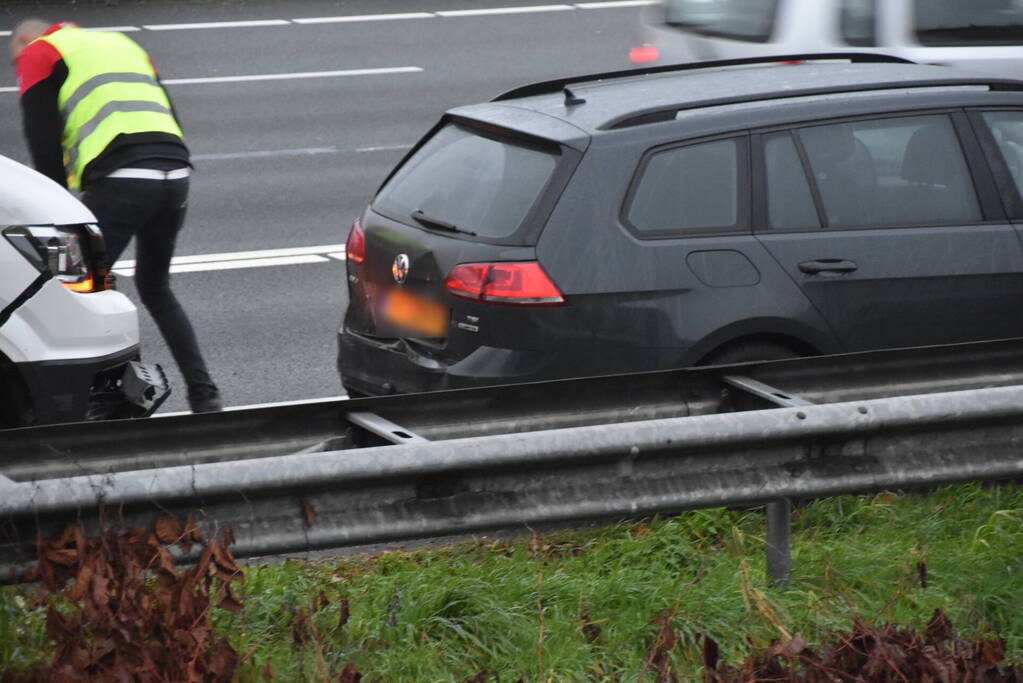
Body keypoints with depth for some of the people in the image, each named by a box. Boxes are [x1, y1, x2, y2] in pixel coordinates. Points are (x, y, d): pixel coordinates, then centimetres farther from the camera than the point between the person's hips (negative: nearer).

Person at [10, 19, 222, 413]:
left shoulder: (37, 54, 13)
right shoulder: (123, 44, 34)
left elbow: (43, 144, 2)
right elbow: (170, 120, 28)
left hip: (119, 182, -7)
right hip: (175, 175, 7)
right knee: (155, 288, 25)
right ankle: (203, 395, 19)